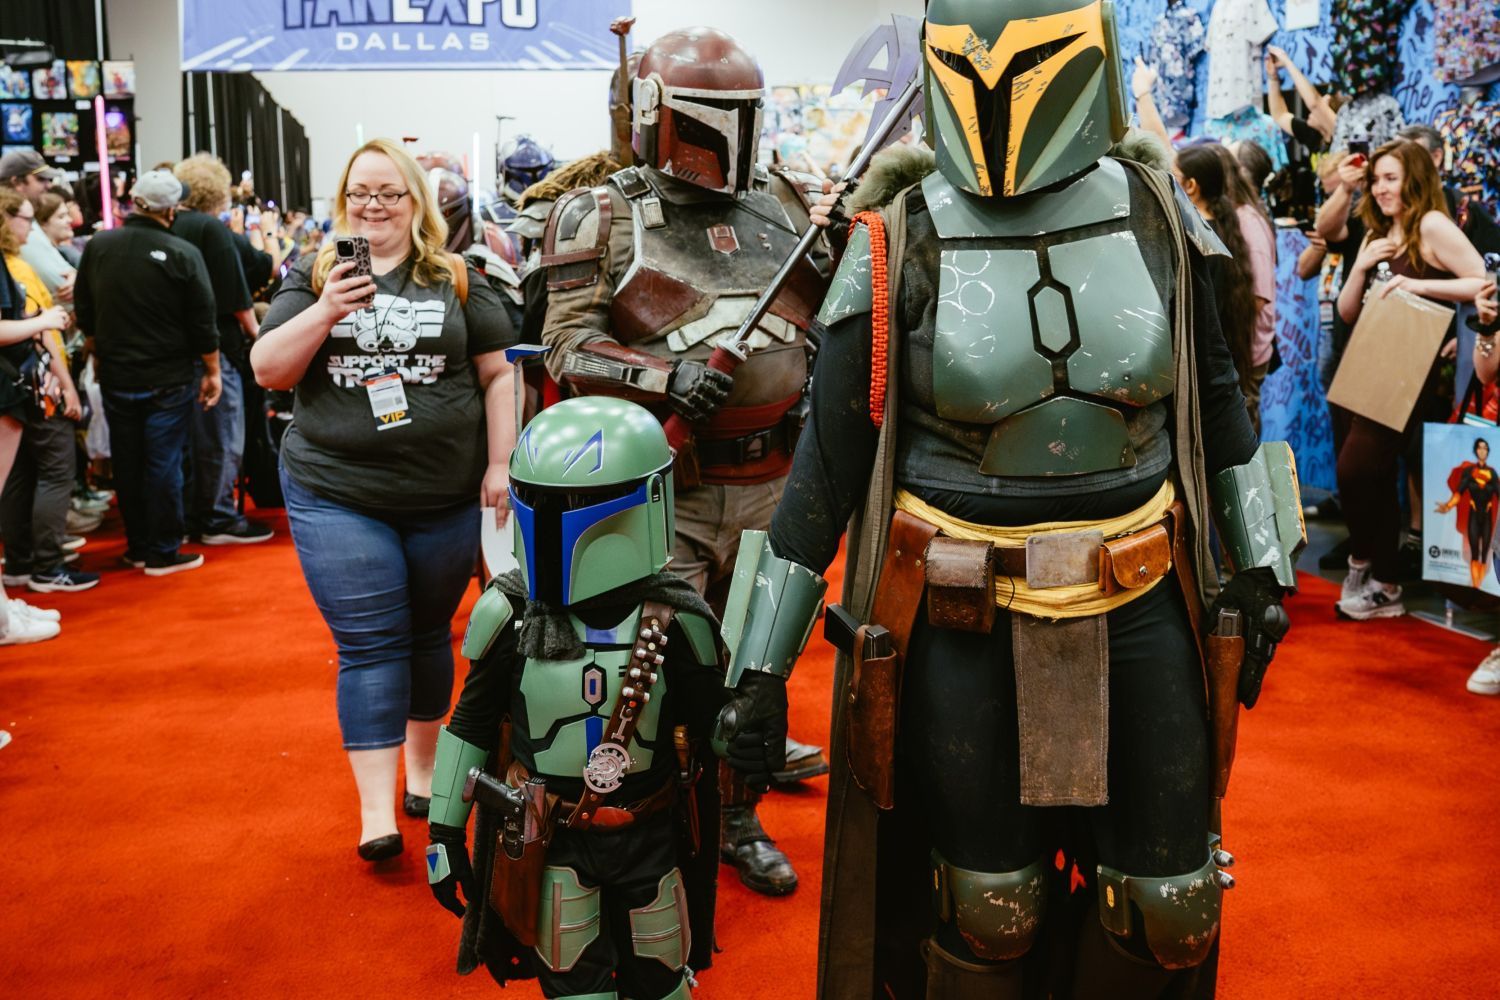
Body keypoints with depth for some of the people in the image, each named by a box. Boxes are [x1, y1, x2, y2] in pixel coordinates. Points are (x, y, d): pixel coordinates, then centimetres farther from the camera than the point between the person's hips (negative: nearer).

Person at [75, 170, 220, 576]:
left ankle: (137, 546, 24)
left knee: (127, 464, 14)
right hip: (168, 379, -4)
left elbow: (84, 314, 8)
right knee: (163, 464, 3)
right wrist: (211, 371, 2)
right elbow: (202, 323, -10)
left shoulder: (97, 246, -2)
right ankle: (163, 553, 9)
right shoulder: (183, 253, -14)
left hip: (115, 376, 4)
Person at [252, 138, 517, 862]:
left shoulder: (457, 280, 5)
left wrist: (499, 464, -2)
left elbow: (498, 373, 5)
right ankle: (376, 810, 3)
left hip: (447, 496, 1)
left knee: (428, 634, 14)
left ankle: (423, 765, 34)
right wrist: (325, 311, -15)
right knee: (368, 646, -1)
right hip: (337, 495, -1)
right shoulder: (312, 277, 5)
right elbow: (267, 370, -1)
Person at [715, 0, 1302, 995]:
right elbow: (828, 463, -6)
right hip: (962, 621, -2)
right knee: (986, 911, 10)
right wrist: (763, 664, -5)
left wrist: (1258, 571, 14)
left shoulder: (1154, 213, 0)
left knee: (1170, 905, 12)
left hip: (1138, 605, 3)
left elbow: (1213, 395, 13)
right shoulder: (902, 242, -8)